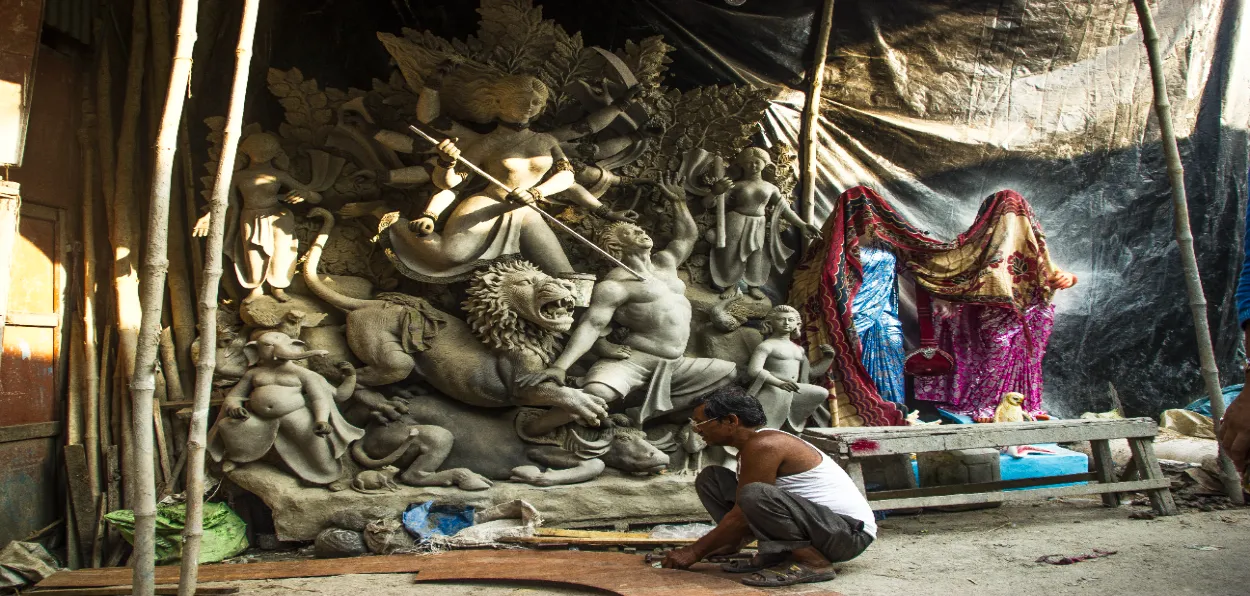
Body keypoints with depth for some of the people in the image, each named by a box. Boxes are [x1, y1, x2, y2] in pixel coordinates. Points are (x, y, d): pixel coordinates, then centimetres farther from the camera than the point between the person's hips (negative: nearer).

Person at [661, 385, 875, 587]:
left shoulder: (763, 445, -21)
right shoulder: (750, 446, 9)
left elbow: (742, 516, -19)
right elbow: (749, 514, 19)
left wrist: (695, 551, -10)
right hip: (812, 520, 10)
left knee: (754, 495, -39)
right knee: (710, 479, 4)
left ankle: (814, 562, -17)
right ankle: (774, 554, 2)